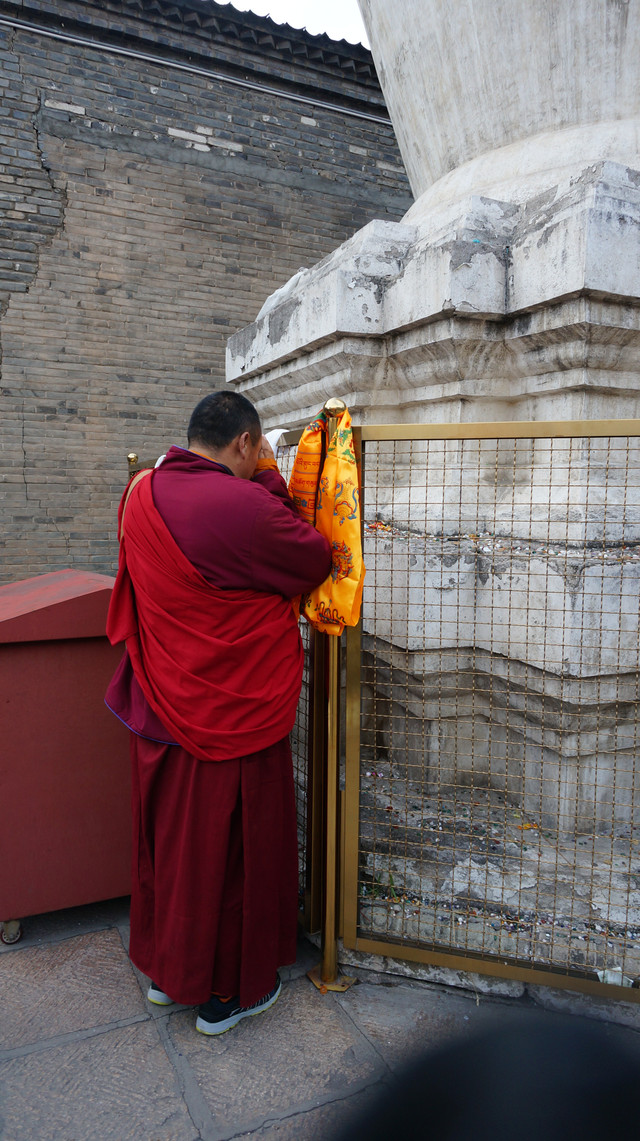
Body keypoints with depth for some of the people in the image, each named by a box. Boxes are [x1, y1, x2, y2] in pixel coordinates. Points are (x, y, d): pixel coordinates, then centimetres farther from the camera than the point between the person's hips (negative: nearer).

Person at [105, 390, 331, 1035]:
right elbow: (316, 561, -10)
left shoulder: (141, 494, -2)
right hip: (233, 716, -7)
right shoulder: (246, 506, -25)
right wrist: (270, 482, -2)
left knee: (168, 835, 22)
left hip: (159, 709, 7)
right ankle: (226, 991, 33)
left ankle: (164, 969, 43)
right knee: (230, 846, 12)